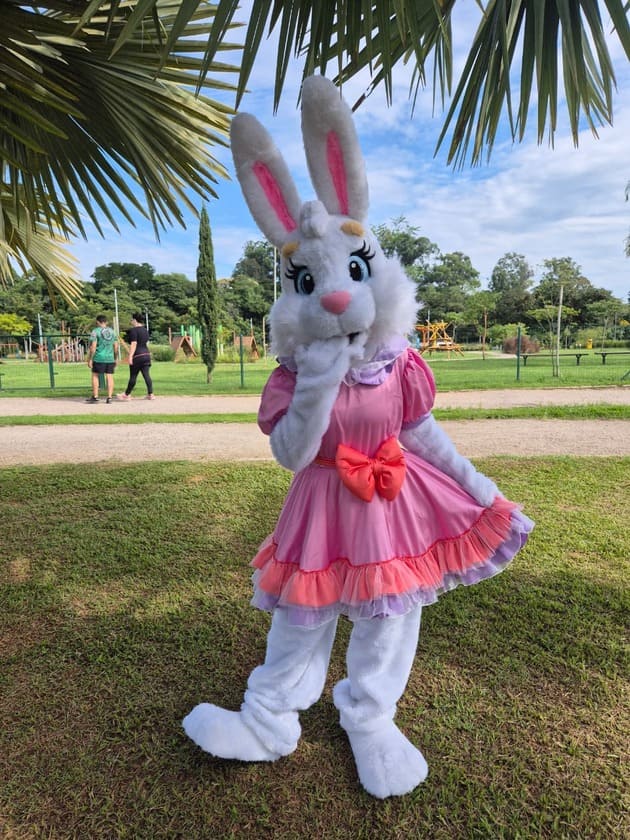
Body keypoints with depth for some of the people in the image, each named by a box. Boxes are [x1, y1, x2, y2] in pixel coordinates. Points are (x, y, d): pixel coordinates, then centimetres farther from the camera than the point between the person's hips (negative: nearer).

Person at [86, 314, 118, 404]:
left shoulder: (95, 331, -4)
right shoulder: (112, 331, 11)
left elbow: (93, 347, -10)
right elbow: (116, 347, 12)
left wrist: (90, 359, -6)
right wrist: (115, 359, 19)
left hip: (99, 358, -4)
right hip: (110, 358, 4)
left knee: (95, 375, 7)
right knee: (109, 377, 4)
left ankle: (95, 397, 5)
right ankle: (109, 397, 1)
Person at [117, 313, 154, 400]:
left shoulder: (133, 330, -10)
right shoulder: (145, 330, 15)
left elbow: (133, 344, -17)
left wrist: (130, 356, -19)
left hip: (137, 356, -7)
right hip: (146, 354, 8)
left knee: (133, 376, 2)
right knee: (146, 375, 4)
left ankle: (127, 394, 13)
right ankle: (150, 394, -2)